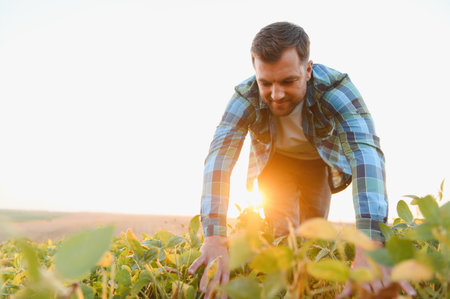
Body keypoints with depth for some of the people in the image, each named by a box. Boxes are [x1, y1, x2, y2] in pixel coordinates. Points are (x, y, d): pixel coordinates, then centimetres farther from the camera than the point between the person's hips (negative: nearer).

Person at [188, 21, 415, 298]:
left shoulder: (335, 88, -38)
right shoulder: (246, 98, -34)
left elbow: (365, 151, -51)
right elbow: (219, 156, -44)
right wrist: (214, 239, -59)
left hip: (320, 163, 0)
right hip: (275, 162, 0)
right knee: (281, 233, -9)